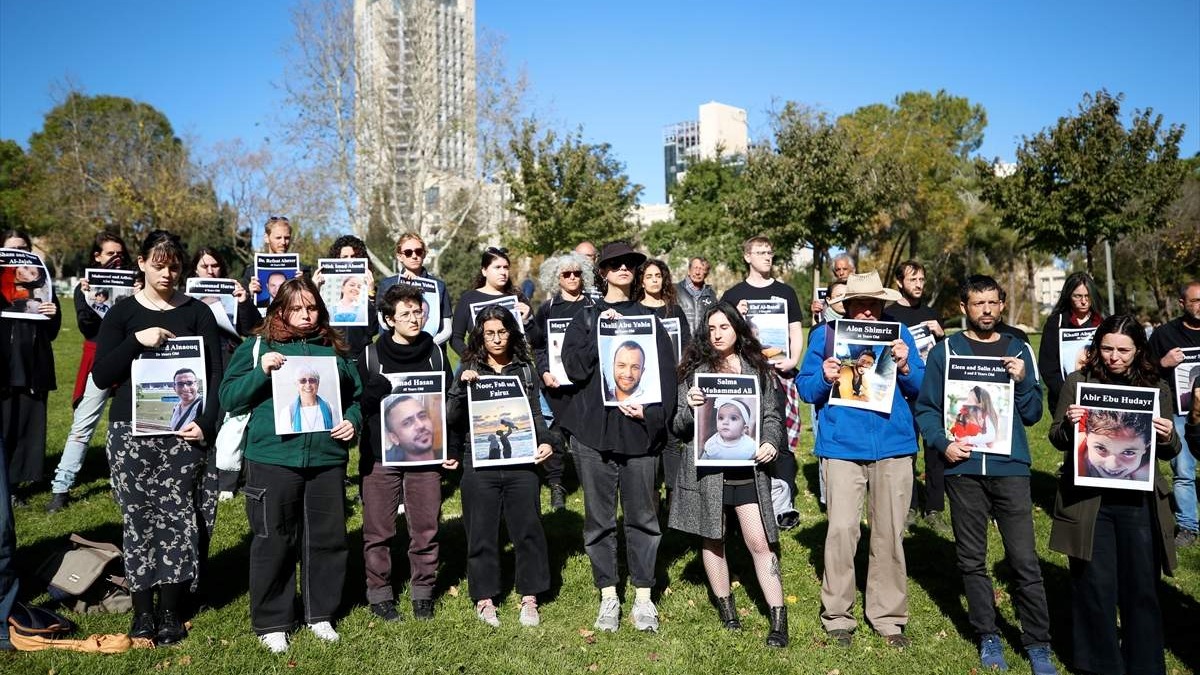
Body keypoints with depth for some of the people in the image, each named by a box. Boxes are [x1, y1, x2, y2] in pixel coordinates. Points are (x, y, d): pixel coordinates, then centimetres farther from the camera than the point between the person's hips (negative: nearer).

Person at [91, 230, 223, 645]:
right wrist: (137, 341, -13)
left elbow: (215, 375, 4)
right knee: (139, 518, 1)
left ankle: (170, 611, 9)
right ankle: (142, 610, 12)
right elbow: (101, 376, 0)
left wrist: (206, 423, -8)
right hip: (132, 431, 0)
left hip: (183, 432, 0)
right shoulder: (122, 313, 6)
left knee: (180, 518, -2)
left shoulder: (197, 313, 6)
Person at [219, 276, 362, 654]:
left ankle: (320, 614, 27)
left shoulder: (334, 350, 11)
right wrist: (261, 372, -16)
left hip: (327, 459, 3)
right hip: (273, 459, -3)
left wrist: (352, 421, -2)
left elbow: (355, 396, 18)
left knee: (327, 538, 10)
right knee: (274, 542, 5)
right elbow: (229, 399, -2)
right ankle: (271, 622, 20)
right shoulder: (258, 347, 3)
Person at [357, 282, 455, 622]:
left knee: (426, 528, 5)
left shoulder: (436, 353, 7)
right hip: (380, 456, -1)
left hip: (425, 455, 2)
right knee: (379, 530, 4)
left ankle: (423, 592, 21)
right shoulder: (370, 356, 0)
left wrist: (450, 449, 4)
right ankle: (379, 593, 19)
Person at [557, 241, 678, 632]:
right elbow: (574, 366, -4)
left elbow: (667, 373, 4)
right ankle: (608, 597, 16)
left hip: (639, 429, 0)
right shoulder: (585, 319, 10)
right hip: (593, 429, 0)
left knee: (642, 516, 4)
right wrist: (600, 332, -11)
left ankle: (643, 597, 15)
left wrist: (652, 412, -10)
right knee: (599, 517, 5)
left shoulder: (648, 320, 11)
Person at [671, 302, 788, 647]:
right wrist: (690, 407, -18)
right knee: (711, 538, 10)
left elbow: (772, 415, 12)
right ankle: (725, 605, 28)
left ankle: (778, 619, 5)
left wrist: (770, 443, -7)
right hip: (706, 466, 0)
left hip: (747, 466, 0)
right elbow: (678, 425, 4)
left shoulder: (757, 368, 9)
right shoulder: (695, 370, 4)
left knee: (759, 542, -2)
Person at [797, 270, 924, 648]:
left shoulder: (899, 333, 8)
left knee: (890, 533, 7)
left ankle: (888, 616, 21)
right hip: (843, 445, -2)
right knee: (841, 530, -5)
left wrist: (904, 367, -11)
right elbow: (804, 388, 2)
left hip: (894, 445, 2)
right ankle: (837, 617, 10)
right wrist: (825, 378, -18)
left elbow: (920, 387, 8)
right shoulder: (825, 334, 4)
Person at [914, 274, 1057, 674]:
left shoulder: (1018, 351, 9)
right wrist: (942, 444, -13)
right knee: (972, 559, 8)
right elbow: (926, 408, 3)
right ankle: (988, 637, 22)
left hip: (1010, 466, 0)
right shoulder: (945, 352, 4)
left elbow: (1033, 414, 8)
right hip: (964, 467, 0)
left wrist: (1022, 381, -9)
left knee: (1024, 559, -2)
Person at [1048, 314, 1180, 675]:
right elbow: (1058, 440, 2)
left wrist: (1167, 437, -13)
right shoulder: (1078, 382, 1)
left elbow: (1169, 453, 9)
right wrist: (1069, 425, -19)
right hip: (1088, 501, -1)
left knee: (1142, 589, 9)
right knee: (1095, 588, 7)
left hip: (1139, 502, 1)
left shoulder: (1156, 388, 5)